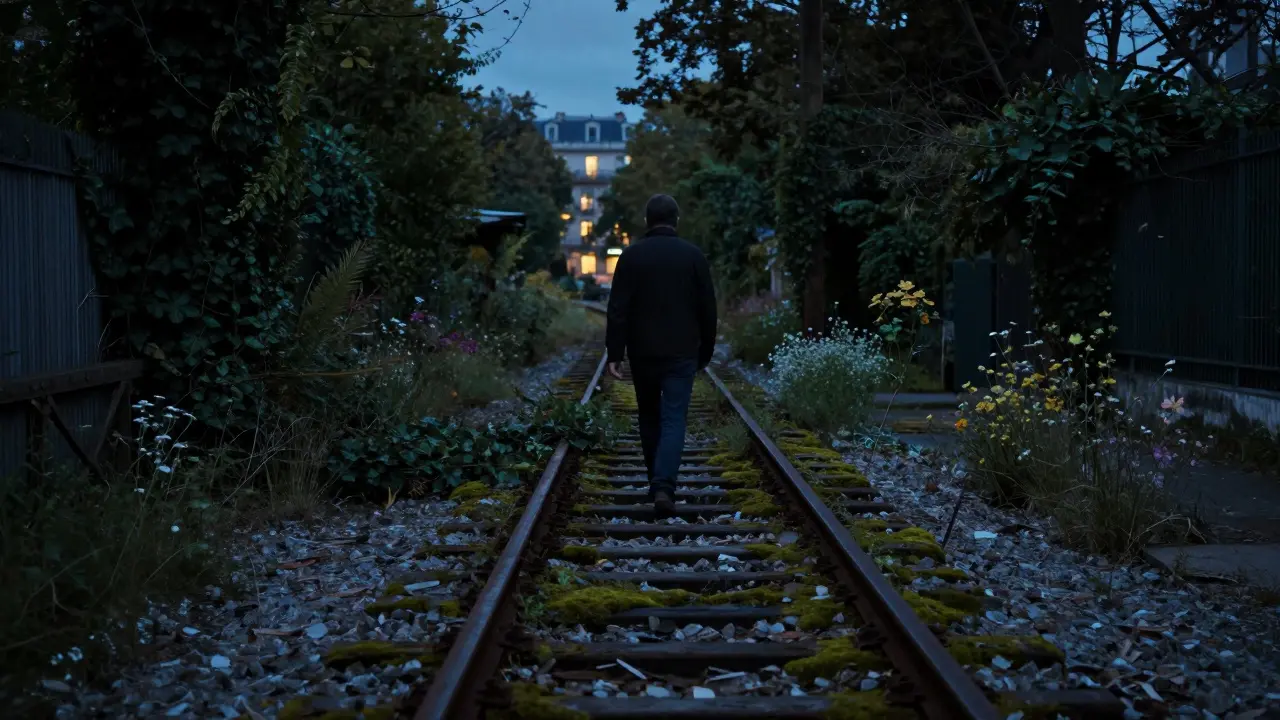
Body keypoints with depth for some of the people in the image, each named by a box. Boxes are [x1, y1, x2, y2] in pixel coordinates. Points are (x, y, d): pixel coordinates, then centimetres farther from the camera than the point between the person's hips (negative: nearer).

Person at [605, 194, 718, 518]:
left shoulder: (631, 255, -1)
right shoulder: (693, 255, 0)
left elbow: (618, 308, -6)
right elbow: (707, 309, 3)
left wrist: (614, 353, -4)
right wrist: (705, 351, 13)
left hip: (642, 352, 1)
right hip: (681, 353, -1)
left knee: (649, 417, 16)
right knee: (674, 420, -3)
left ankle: (656, 482, 24)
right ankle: (664, 487, -20)